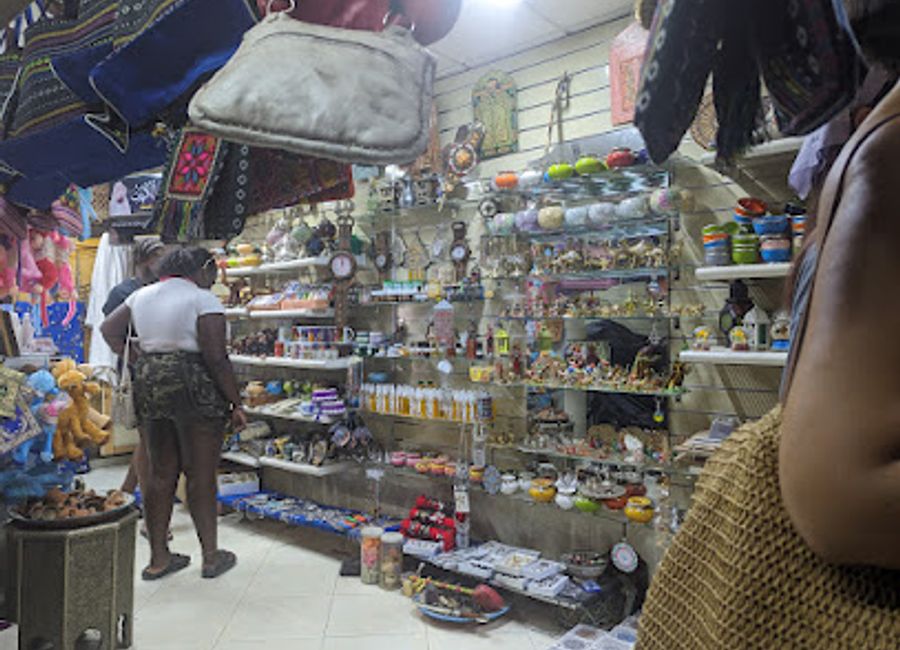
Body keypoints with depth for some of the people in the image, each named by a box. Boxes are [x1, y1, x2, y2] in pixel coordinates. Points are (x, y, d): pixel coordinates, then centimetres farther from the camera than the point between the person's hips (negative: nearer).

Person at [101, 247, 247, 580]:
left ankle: (158, 558, 22)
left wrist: (139, 361, 19)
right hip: (194, 391, -7)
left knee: (160, 474, 14)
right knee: (201, 475, 3)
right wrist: (236, 403, -11)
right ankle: (211, 556, 13)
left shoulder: (141, 296, 12)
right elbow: (216, 358, -16)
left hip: (150, 390, 7)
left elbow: (109, 329, 19)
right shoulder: (204, 300, -10)